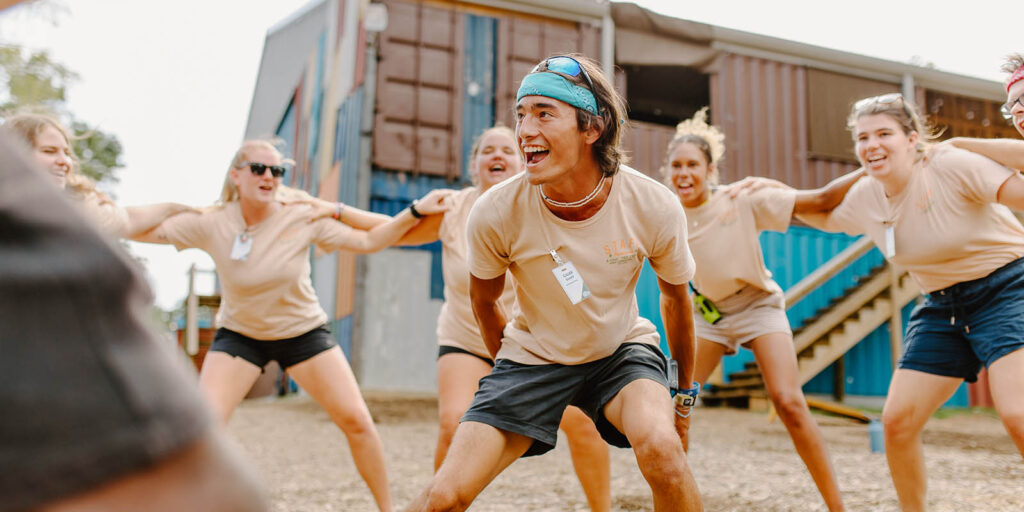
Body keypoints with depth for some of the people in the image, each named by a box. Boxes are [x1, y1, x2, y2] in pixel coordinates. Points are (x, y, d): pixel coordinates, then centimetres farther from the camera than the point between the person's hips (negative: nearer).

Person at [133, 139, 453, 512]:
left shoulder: (302, 218, -16)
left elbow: (368, 241, -10)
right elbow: (142, 230, -12)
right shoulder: (211, 224, -15)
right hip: (239, 335, 0)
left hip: (304, 331, 0)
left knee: (356, 421, -6)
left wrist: (416, 211, -18)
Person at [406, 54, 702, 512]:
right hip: (533, 354, 0)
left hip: (621, 348, 0)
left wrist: (684, 395, 11)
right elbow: (483, 298, 1)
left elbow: (675, 296, 0)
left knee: (660, 447, -32)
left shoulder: (654, 207, -21)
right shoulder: (493, 213, -22)